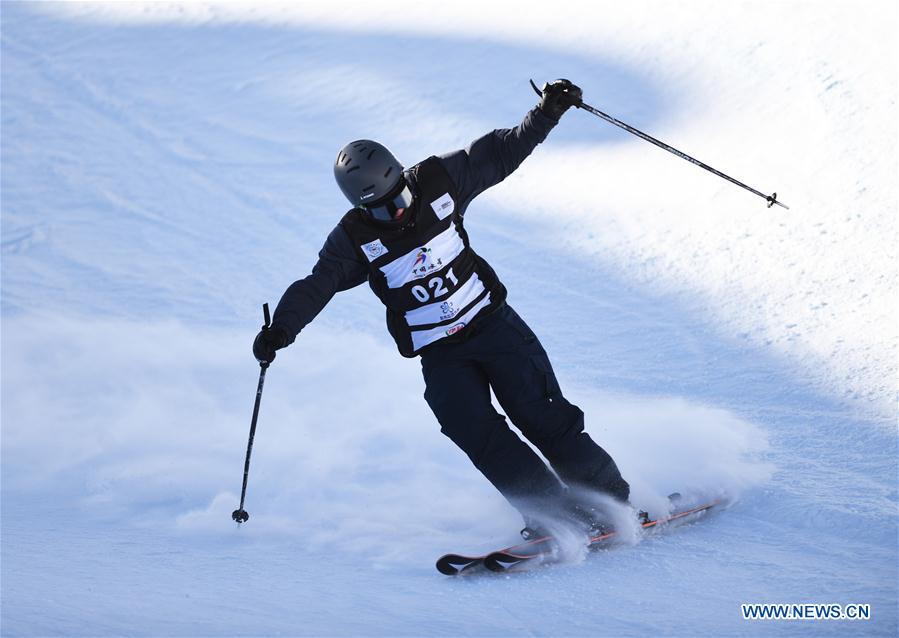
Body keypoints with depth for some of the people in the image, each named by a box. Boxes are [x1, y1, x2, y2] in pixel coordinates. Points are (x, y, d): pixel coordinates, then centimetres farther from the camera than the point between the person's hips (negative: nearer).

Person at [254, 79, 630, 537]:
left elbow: (500, 153, 3)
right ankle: (558, 510, -11)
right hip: (441, 355, 0)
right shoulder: (354, 239, -9)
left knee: (541, 415, -8)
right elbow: (315, 288, -13)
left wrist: (545, 114, -4)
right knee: (477, 435, -17)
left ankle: (611, 498, 4)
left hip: (492, 322, 0)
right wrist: (280, 329, -28)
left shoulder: (437, 181, -6)